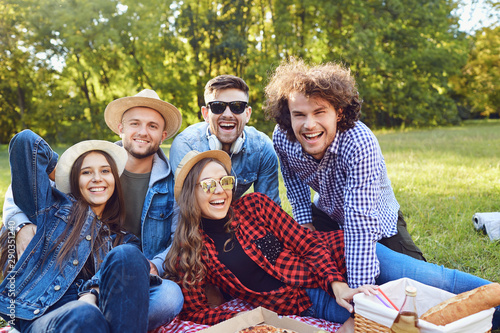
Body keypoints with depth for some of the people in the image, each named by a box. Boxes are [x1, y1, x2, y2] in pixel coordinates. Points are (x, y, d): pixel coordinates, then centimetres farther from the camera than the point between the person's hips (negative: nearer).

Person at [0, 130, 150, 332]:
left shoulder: (123, 241, 22)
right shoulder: (54, 208, 16)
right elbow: (25, 141, 12)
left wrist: (90, 296, -21)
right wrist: (57, 170, 28)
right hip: (40, 315, -2)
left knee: (127, 255, -28)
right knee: (84, 316, -40)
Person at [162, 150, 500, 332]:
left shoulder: (253, 205, -5)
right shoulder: (190, 253, -5)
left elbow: (307, 243, -5)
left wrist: (339, 286, -19)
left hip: (336, 257, 1)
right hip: (309, 301, -1)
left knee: (431, 278, -13)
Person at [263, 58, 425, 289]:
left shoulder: (359, 143, -42)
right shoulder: (282, 138, -25)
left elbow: (360, 222, -45)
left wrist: (360, 289, -47)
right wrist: (304, 221, -5)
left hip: (376, 220, -3)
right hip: (325, 214, 4)